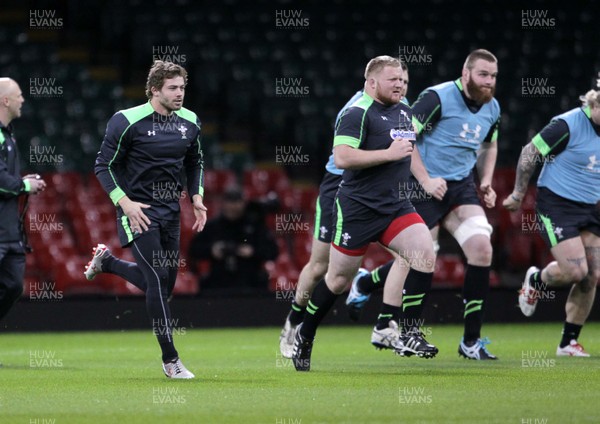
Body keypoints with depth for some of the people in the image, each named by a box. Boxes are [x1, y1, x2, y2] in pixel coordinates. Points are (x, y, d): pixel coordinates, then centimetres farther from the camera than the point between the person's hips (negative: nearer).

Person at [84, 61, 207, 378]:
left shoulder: (189, 122, 4)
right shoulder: (128, 121, -13)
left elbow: (194, 162, 20)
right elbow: (104, 166, -8)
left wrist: (197, 198, 5)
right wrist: (125, 203, -18)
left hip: (170, 210, 6)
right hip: (138, 210, -6)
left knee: (164, 285, 11)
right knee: (158, 280, -13)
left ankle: (106, 261, 37)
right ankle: (170, 360, -6)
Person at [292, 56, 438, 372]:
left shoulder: (404, 111, 12)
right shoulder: (358, 113, -14)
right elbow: (342, 157, -25)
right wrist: (389, 154, -23)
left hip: (394, 206, 7)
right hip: (357, 208, -7)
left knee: (423, 252, -17)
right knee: (340, 278, 3)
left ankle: (388, 325, -11)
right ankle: (304, 335, 25)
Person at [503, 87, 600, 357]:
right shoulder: (568, 126, -19)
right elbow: (530, 153, -10)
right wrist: (518, 194, -3)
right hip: (557, 205, -7)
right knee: (575, 271, -17)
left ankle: (568, 343, 11)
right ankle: (536, 281, 18)